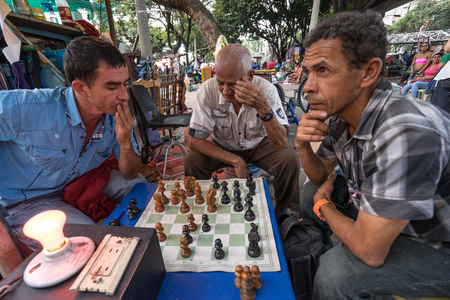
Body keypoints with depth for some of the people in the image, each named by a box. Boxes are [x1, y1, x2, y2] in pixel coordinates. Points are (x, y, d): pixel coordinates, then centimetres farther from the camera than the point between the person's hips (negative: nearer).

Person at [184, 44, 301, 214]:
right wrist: (235, 161, -28)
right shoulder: (208, 90, -23)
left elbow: (281, 143, -29)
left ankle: (283, 210, 4)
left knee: (289, 159, -25)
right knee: (192, 161, -24)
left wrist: (262, 107, -45)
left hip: (258, 145, 0)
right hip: (223, 148, 1)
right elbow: (195, 141, -21)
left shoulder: (266, 90, -24)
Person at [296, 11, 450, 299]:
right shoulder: (340, 115, -10)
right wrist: (303, 147, -18)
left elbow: (369, 251, -31)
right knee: (309, 193, 4)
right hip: (381, 216, 7)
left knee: (336, 271, -25)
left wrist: (324, 205, -12)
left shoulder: (406, 132, -36)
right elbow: (320, 176, 3)